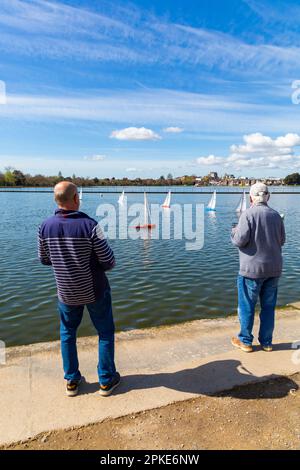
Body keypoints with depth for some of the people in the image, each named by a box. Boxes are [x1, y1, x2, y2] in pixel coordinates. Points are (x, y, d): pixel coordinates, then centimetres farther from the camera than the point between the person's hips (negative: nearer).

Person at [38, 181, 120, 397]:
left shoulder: (46, 226, -10)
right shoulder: (89, 225, -22)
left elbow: (44, 259, 4)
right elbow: (109, 262, -17)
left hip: (66, 292, 4)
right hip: (94, 290, -3)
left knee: (68, 332, 24)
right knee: (105, 332, 16)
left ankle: (72, 381, 33)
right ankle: (107, 380, 28)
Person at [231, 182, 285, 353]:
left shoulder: (248, 214, -13)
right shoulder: (276, 215, 4)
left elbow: (240, 241, -17)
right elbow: (281, 241, 11)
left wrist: (235, 232, 3)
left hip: (253, 269, -5)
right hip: (274, 268, 5)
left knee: (247, 306, 8)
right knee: (269, 306, 15)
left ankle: (245, 341, 19)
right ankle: (266, 342, 25)